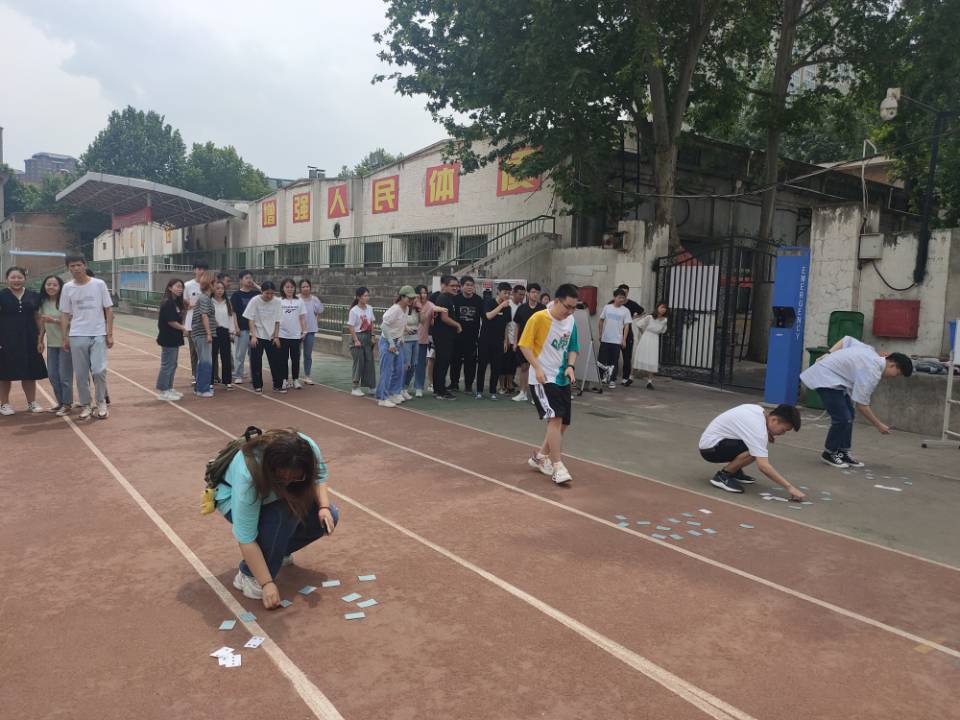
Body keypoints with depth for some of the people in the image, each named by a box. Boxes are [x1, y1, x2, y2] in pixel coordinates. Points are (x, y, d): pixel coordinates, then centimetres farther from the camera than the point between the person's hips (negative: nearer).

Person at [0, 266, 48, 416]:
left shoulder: (33, 296, 7)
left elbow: (38, 318, 10)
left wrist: (40, 339, 4)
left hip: (28, 340, 3)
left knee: (30, 372, 8)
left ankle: (32, 402, 19)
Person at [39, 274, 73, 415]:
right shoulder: (44, 303, 7)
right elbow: (43, 323, 16)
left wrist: (54, 321, -24)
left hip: (65, 343, -7)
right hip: (51, 344, 7)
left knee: (64, 376, -2)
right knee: (52, 375, 12)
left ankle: (67, 404, 9)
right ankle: (60, 402, 25)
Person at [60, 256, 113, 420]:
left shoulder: (99, 284, 0)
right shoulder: (67, 288, 5)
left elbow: (108, 310, 1)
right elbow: (65, 315, 9)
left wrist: (110, 334, -3)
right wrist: (64, 338, 5)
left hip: (98, 334, -2)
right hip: (77, 336, 2)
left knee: (99, 370, -11)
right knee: (80, 374, 5)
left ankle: (101, 403, 10)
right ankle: (86, 405, 19)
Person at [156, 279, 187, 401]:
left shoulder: (176, 302, 13)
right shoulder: (168, 303, -16)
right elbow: (170, 321, -19)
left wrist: (181, 327, 4)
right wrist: (183, 328, -6)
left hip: (174, 338, 10)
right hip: (168, 339, -10)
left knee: (172, 365, 15)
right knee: (167, 365, -3)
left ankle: (169, 389, 24)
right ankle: (163, 392, 4)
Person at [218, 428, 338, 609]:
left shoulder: (307, 448, -31)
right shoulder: (247, 476, -41)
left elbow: (318, 475, -8)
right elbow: (245, 538, -36)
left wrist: (324, 507, -25)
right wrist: (267, 583, -35)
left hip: (281, 497, 5)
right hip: (234, 499, -5)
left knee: (329, 517, -12)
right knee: (283, 516, -34)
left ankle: (275, 550, 8)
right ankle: (248, 574, -15)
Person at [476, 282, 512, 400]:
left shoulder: (507, 307, 8)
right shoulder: (489, 302, -3)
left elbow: (506, 325, 13)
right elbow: (489, 316, -21)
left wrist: (505, 341, 9)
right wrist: (501, 306, -20)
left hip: (499, 341, 3)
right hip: (485, 340, -3)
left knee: (496, 367, 2)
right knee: (482, 365, 0)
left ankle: (493, 392, 11)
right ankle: (479, 391, 8)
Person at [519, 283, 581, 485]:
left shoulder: (570, 321, 5)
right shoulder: (539, 318, -14)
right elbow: (525, 345, -10)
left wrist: (570, 366, -3)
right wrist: (537, 367, -20)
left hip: (562, 379, 7)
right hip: (542, 378, -7)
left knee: (563, 423, 10)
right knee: (555, 418, -17)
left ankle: (540, 457, 28)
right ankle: (558, 467, -12)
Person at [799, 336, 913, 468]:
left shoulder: (871, 352, 3)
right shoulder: (872, 372, -22)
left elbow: (846, 340, 14)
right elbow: (861, 404, -19)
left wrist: (828, 355, 11)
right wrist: (878, 425, -9)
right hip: (825, 378, -10)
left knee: (848, 416, 9)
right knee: (842, 418, -13)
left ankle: (842, 452, 16)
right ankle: (829, 453, 4)